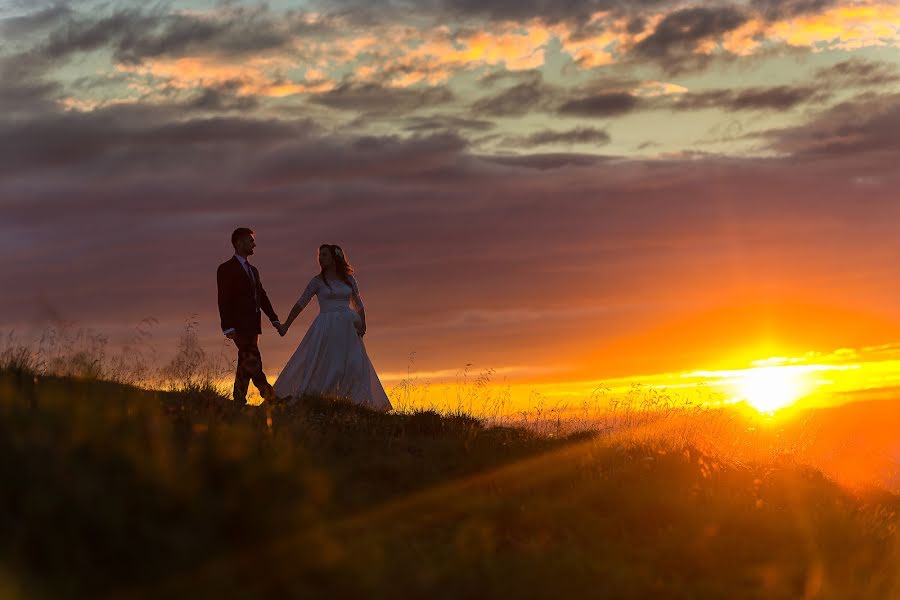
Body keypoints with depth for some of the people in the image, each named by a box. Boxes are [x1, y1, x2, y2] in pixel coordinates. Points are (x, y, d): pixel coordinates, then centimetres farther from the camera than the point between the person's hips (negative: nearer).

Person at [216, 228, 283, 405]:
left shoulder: (252, 270, 21)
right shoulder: (226, 269, -4)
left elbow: (262, 296, 21)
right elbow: (224, 300, -10)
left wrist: (274, 318, 11)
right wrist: (228, 327, -17)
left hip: (252, 324, 8)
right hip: (239, 324, -8)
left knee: (245, 363, 7)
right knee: (252, 361, -14)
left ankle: (239, 400, 10)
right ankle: (269, 395, -21)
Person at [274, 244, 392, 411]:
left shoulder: (349, 279, 11)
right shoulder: (318, 281, 5)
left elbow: (358, 305, 14)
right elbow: (301, 304, 5)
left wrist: (362, 324, -2)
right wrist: (286, 325, 1)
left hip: (347, 328, 3)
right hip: (326, 328, -3)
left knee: (355, 366, -2)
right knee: (324, 365, -9)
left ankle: (358, 402, 2)